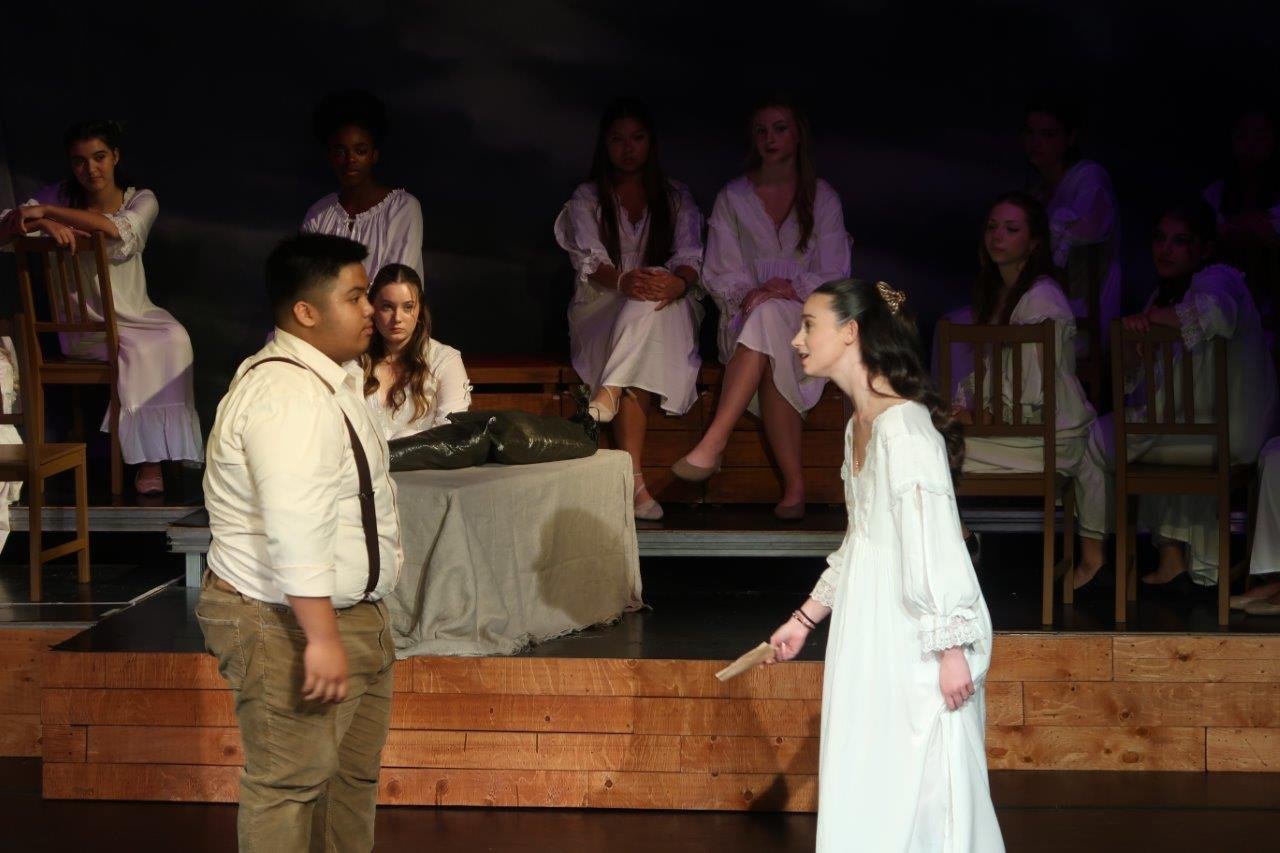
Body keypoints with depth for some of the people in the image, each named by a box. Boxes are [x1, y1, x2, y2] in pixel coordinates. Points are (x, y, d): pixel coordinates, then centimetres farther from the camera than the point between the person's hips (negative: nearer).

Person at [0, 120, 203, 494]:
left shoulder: (141, 200, 0)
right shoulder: (59, 196, 1)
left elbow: (120, 230, -24)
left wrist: (47, 211, -29)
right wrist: (44, 223, -31)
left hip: (135, 316, 2)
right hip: (84, 325, -2)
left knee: (174, 339, -30)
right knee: (138, 350, -32)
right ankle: (148, 459, -27)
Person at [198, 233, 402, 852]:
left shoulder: (330, 377, 13)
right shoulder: (287, 393, -23)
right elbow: (296, 528, -30)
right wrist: (322, 637, -31)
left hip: (348, 613, 11)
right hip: (288, 625, -11)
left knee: (356, 775, 18)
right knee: (289, 783, -5)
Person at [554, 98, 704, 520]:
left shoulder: (675, 197, 16)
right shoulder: (587, 198, 11)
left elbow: (690, 257, 0)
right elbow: (589, 260, -7)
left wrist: (676, 283, -27)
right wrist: (623, 281, -31)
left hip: (670, 310, 1)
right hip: (602, 309, -1)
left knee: (656, 294, -37)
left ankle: (607, 397, -50)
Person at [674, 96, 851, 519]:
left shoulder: (822, 198, 11)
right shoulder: (733, 197, 13)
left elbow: (834, 277, 4)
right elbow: (719, 274, 7)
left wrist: (791, 288, -15)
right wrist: (748, 294, -15)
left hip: (805, 317, -1)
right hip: (746, 319, 1)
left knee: (768, 317, -38)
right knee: (771, 364, -36)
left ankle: (714, 442, -45)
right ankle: (793, 485, -40)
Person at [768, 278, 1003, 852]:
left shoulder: (903, 426, -19)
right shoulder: (859, 424, 11)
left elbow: (936, 542, -22)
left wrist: (951, 650, -22)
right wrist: (805, 618, 25)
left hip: (916, 647, -10)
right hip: (871, 643, 10)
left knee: (916, 795, -4)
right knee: (864, 801, 14)